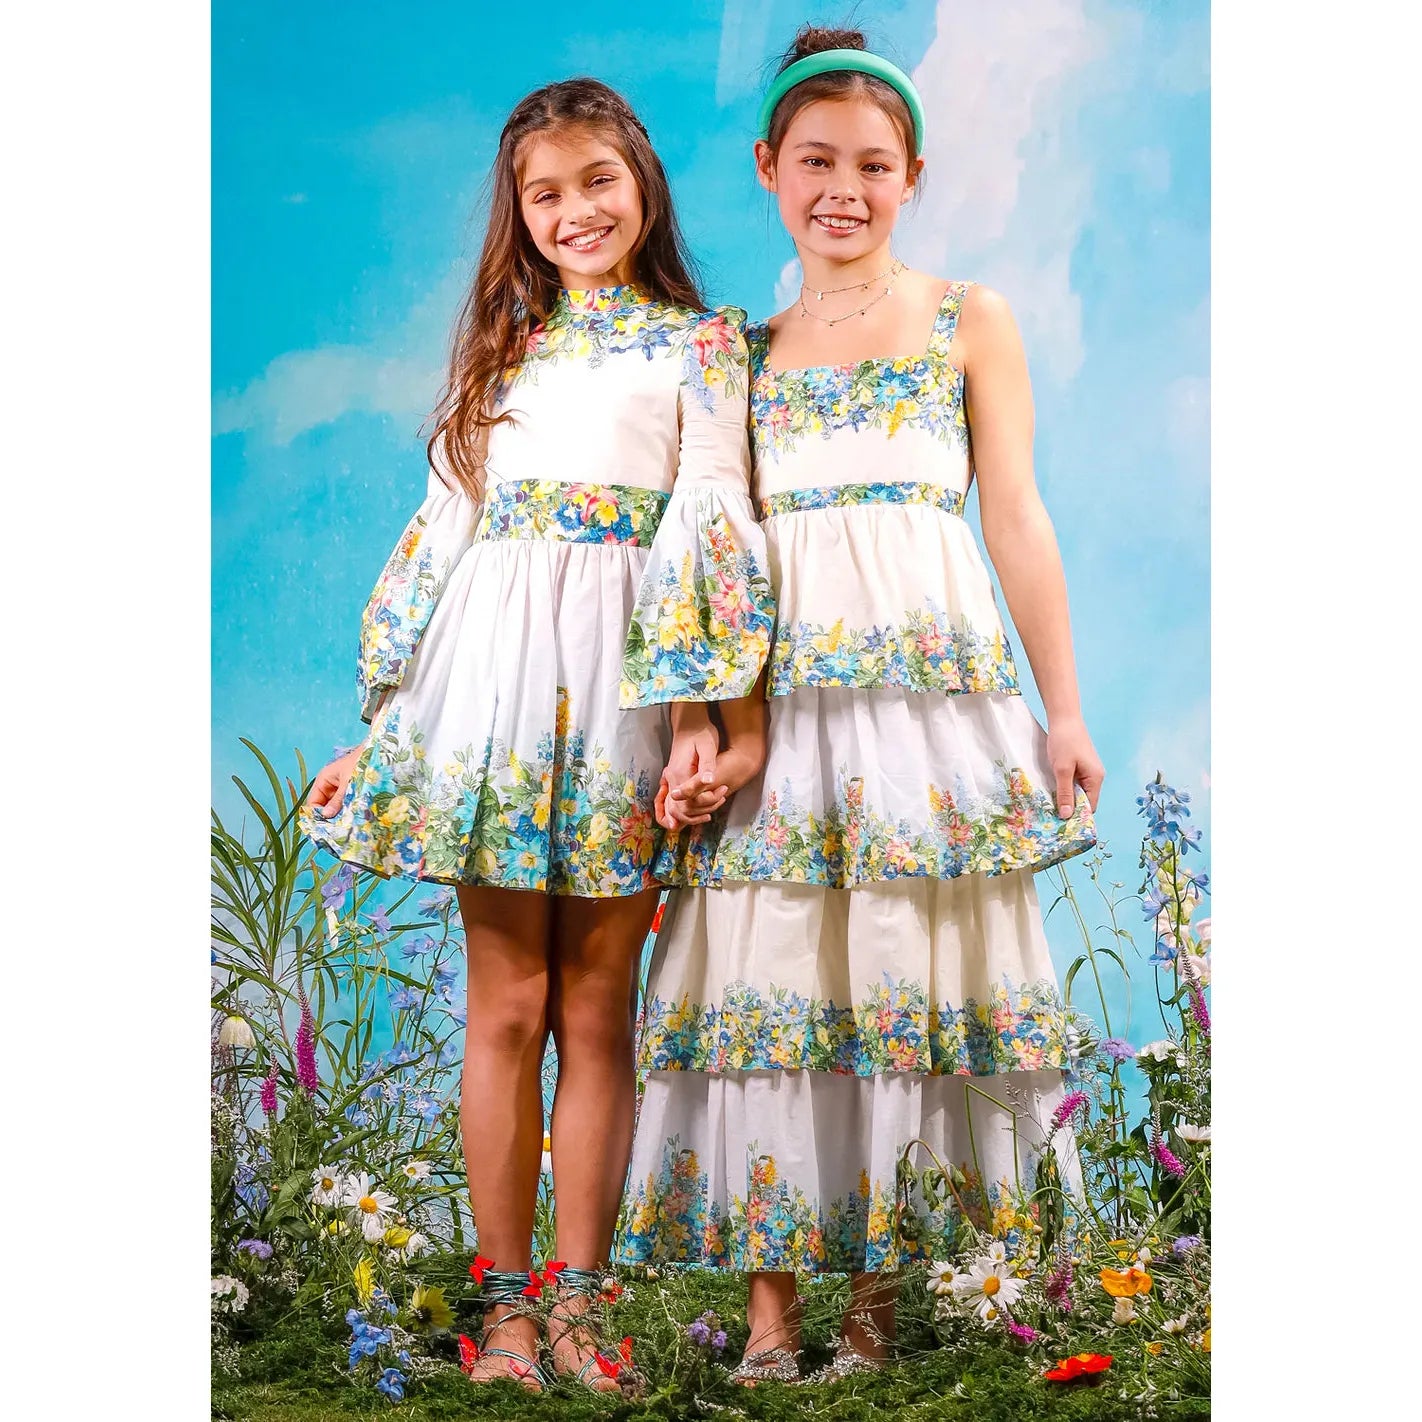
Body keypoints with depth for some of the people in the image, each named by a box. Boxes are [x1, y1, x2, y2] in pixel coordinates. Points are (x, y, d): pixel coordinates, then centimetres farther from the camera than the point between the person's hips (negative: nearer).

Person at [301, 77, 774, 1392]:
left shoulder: (700, 340, 8)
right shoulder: (501, 342, 18)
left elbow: (712, 516, -3)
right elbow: (445, 521, 17)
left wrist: (705, 707, -14)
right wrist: (384, 708, 14)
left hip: (625, 685, -2)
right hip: (493, 668, 2)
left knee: (597, 1009, 1)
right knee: (507, 1005, 2)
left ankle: (577, 1300, 10)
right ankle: (506, 1298, 10)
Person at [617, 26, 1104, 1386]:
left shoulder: (969, 321, 11)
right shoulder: (746, 352, 16)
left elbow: (1017, 518, 7)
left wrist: (1063, 709, 1)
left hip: (931, 676, -2)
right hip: (776, 688, 2)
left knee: (906, 961, -4)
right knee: (770, 966, -4)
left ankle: (878, 1288, 3)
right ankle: (769, 1296, 0)